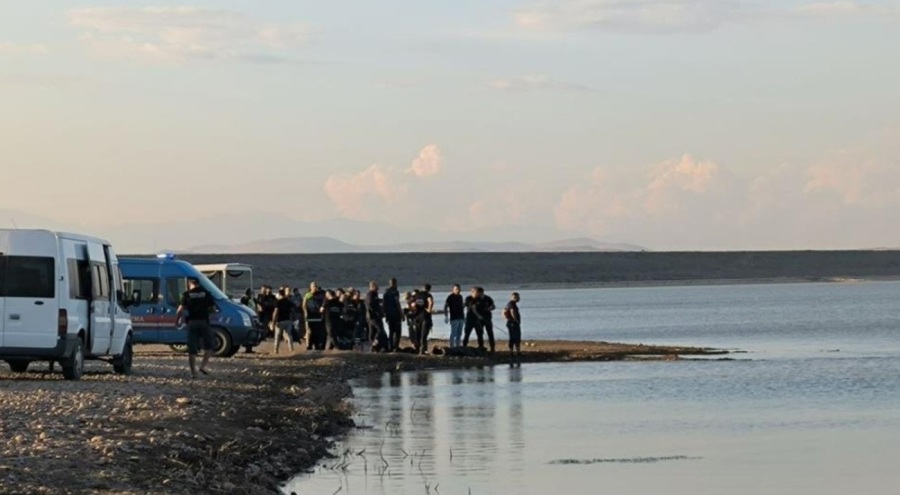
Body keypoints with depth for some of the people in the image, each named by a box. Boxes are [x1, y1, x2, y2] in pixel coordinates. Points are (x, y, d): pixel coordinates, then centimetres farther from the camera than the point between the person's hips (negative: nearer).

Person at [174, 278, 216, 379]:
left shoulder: (186, 294, 2)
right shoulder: (206, 293, 5)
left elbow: (181, 309, -8)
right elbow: (213, 308, 6)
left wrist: (177, 321, 3)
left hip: (192, 322, 0)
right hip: (204, 322, 0)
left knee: (192, 349, 5)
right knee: (210, 345, 15)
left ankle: (193, 372, 4)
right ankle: (203, 365, -1)